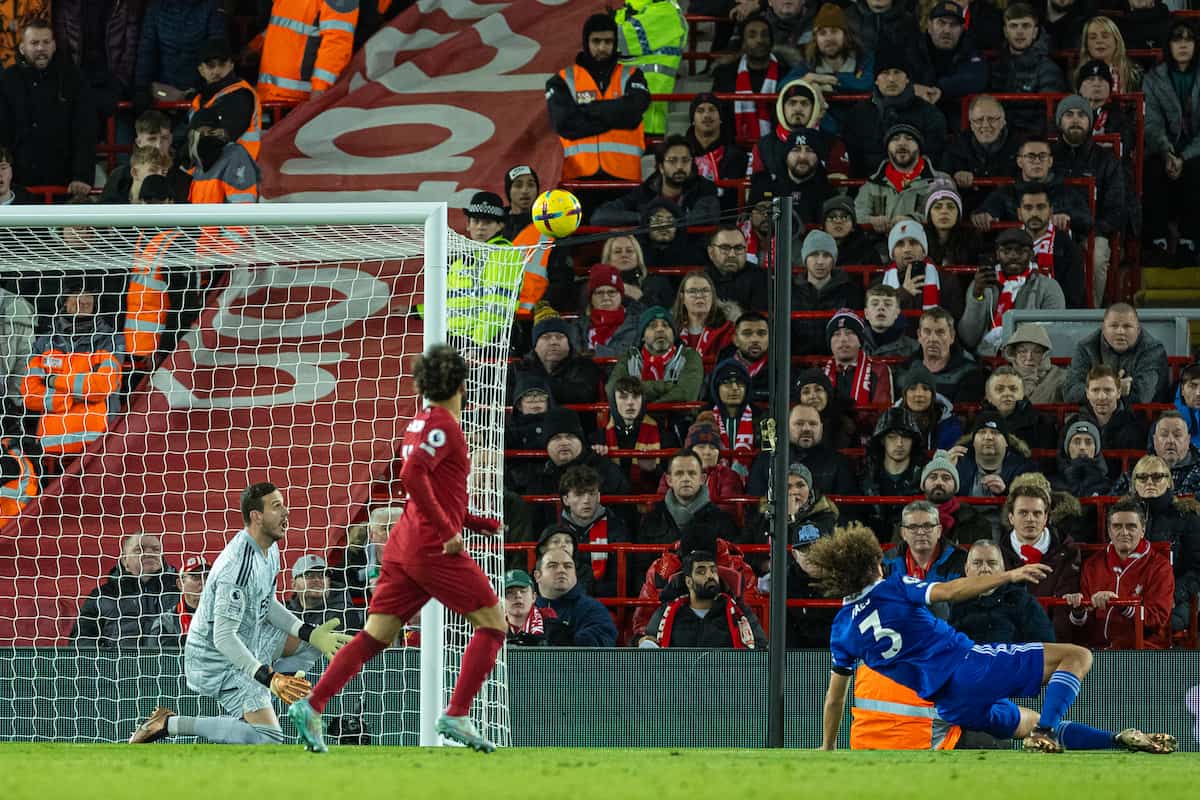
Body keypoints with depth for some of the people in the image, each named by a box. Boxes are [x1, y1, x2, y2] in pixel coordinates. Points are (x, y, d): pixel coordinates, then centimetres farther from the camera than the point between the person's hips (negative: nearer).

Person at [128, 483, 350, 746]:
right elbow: (223, 637, -32)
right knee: (268, 738, -21)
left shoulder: (269, 549, 2)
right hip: (216, 660, -10)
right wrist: (268, 677, -37)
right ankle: (169, 724, -12)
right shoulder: (239, 566, -30)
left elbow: (268, 605, 14)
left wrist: (311, 634, 0)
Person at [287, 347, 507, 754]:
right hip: (434, 548, -8)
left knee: (375, 635, 5)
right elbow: (412, 476, -26)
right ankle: (456, 716, -6)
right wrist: (447, 530, -21)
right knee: (492, 624, 1)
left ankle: (312, 705, -6)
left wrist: (478, 522, 22)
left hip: (404, 545, 8)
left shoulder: (421, 423, 17)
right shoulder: (443, 426, -11)